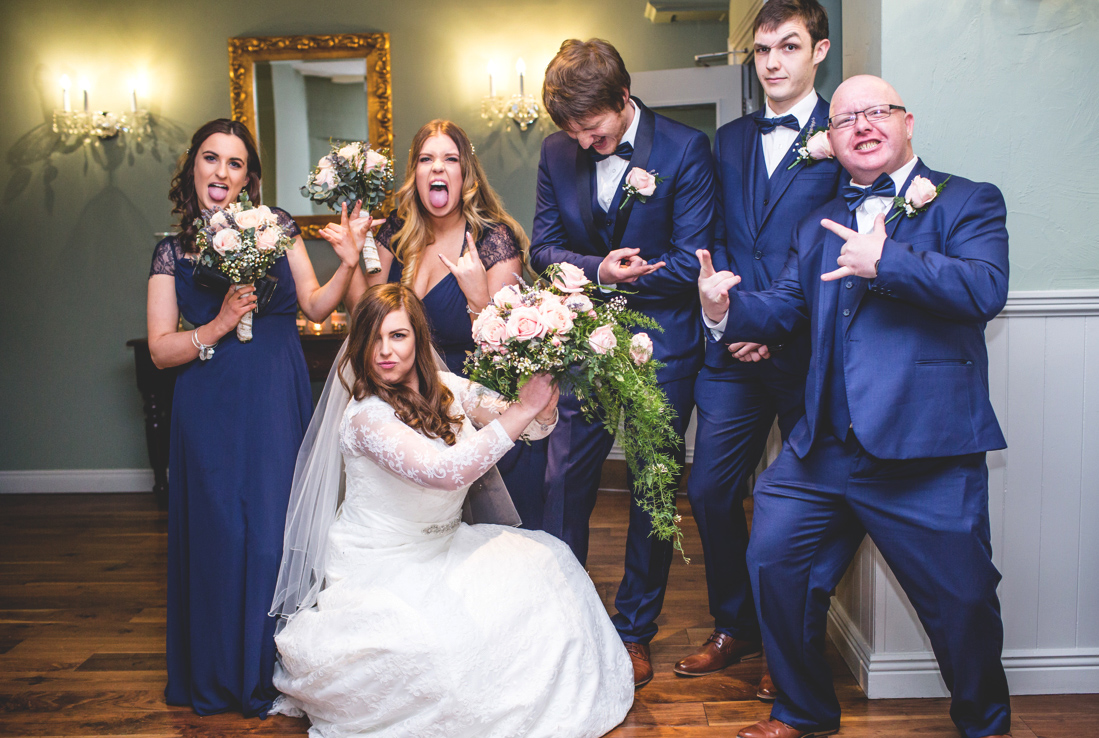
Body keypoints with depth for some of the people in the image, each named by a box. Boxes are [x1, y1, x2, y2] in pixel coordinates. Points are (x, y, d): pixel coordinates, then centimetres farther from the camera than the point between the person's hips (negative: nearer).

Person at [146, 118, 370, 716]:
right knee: (219, 528, 4)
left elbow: (315, 307, 4)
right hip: (211, 408, 0)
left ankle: (274, 671, 19)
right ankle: (220, 675, 22)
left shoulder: (276, 224, 7)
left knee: (277, 526, 1)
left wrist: (349, 265, -11)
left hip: (278, 402, 0)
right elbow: (160, 349, 0)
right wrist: (220, 324, -14)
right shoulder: (172, 250, 5)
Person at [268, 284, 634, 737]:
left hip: (445, 546, 7)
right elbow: (443, 471, -34)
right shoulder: (365, 414, -21)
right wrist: (523, 409, -32)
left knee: (547, 561, -9)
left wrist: (545, 402, -25)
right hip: (381, 569, -7)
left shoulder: (449, 389, 0)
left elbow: (530, 424, 1)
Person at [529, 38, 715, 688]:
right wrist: (599, 268, -18)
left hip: (662, 345, -3)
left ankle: (635, 630, 24)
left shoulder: (686, 148, -12)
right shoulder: (558, 152, 1)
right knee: (565, 481, 6)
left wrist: (616, 279, -13)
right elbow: (544, 249, 1)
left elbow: (692, 262, -13)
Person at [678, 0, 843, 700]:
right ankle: (735, 627, 26)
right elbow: (714, 243, 13)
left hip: (807, 352, -4)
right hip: (732, 351, 4)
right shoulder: (728, 141, 15)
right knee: (710, 491, 5)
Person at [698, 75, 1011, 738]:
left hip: (928, 455, -4)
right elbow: (783, 310, 10)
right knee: (775, 560, 7)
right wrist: (727, 308, -10)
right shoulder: (818, 227, 18)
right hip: (824, 447, 5)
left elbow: (986, 289, -15)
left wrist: (885, 261, -19)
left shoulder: (968, 202, 2)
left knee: (963, 601, 4)